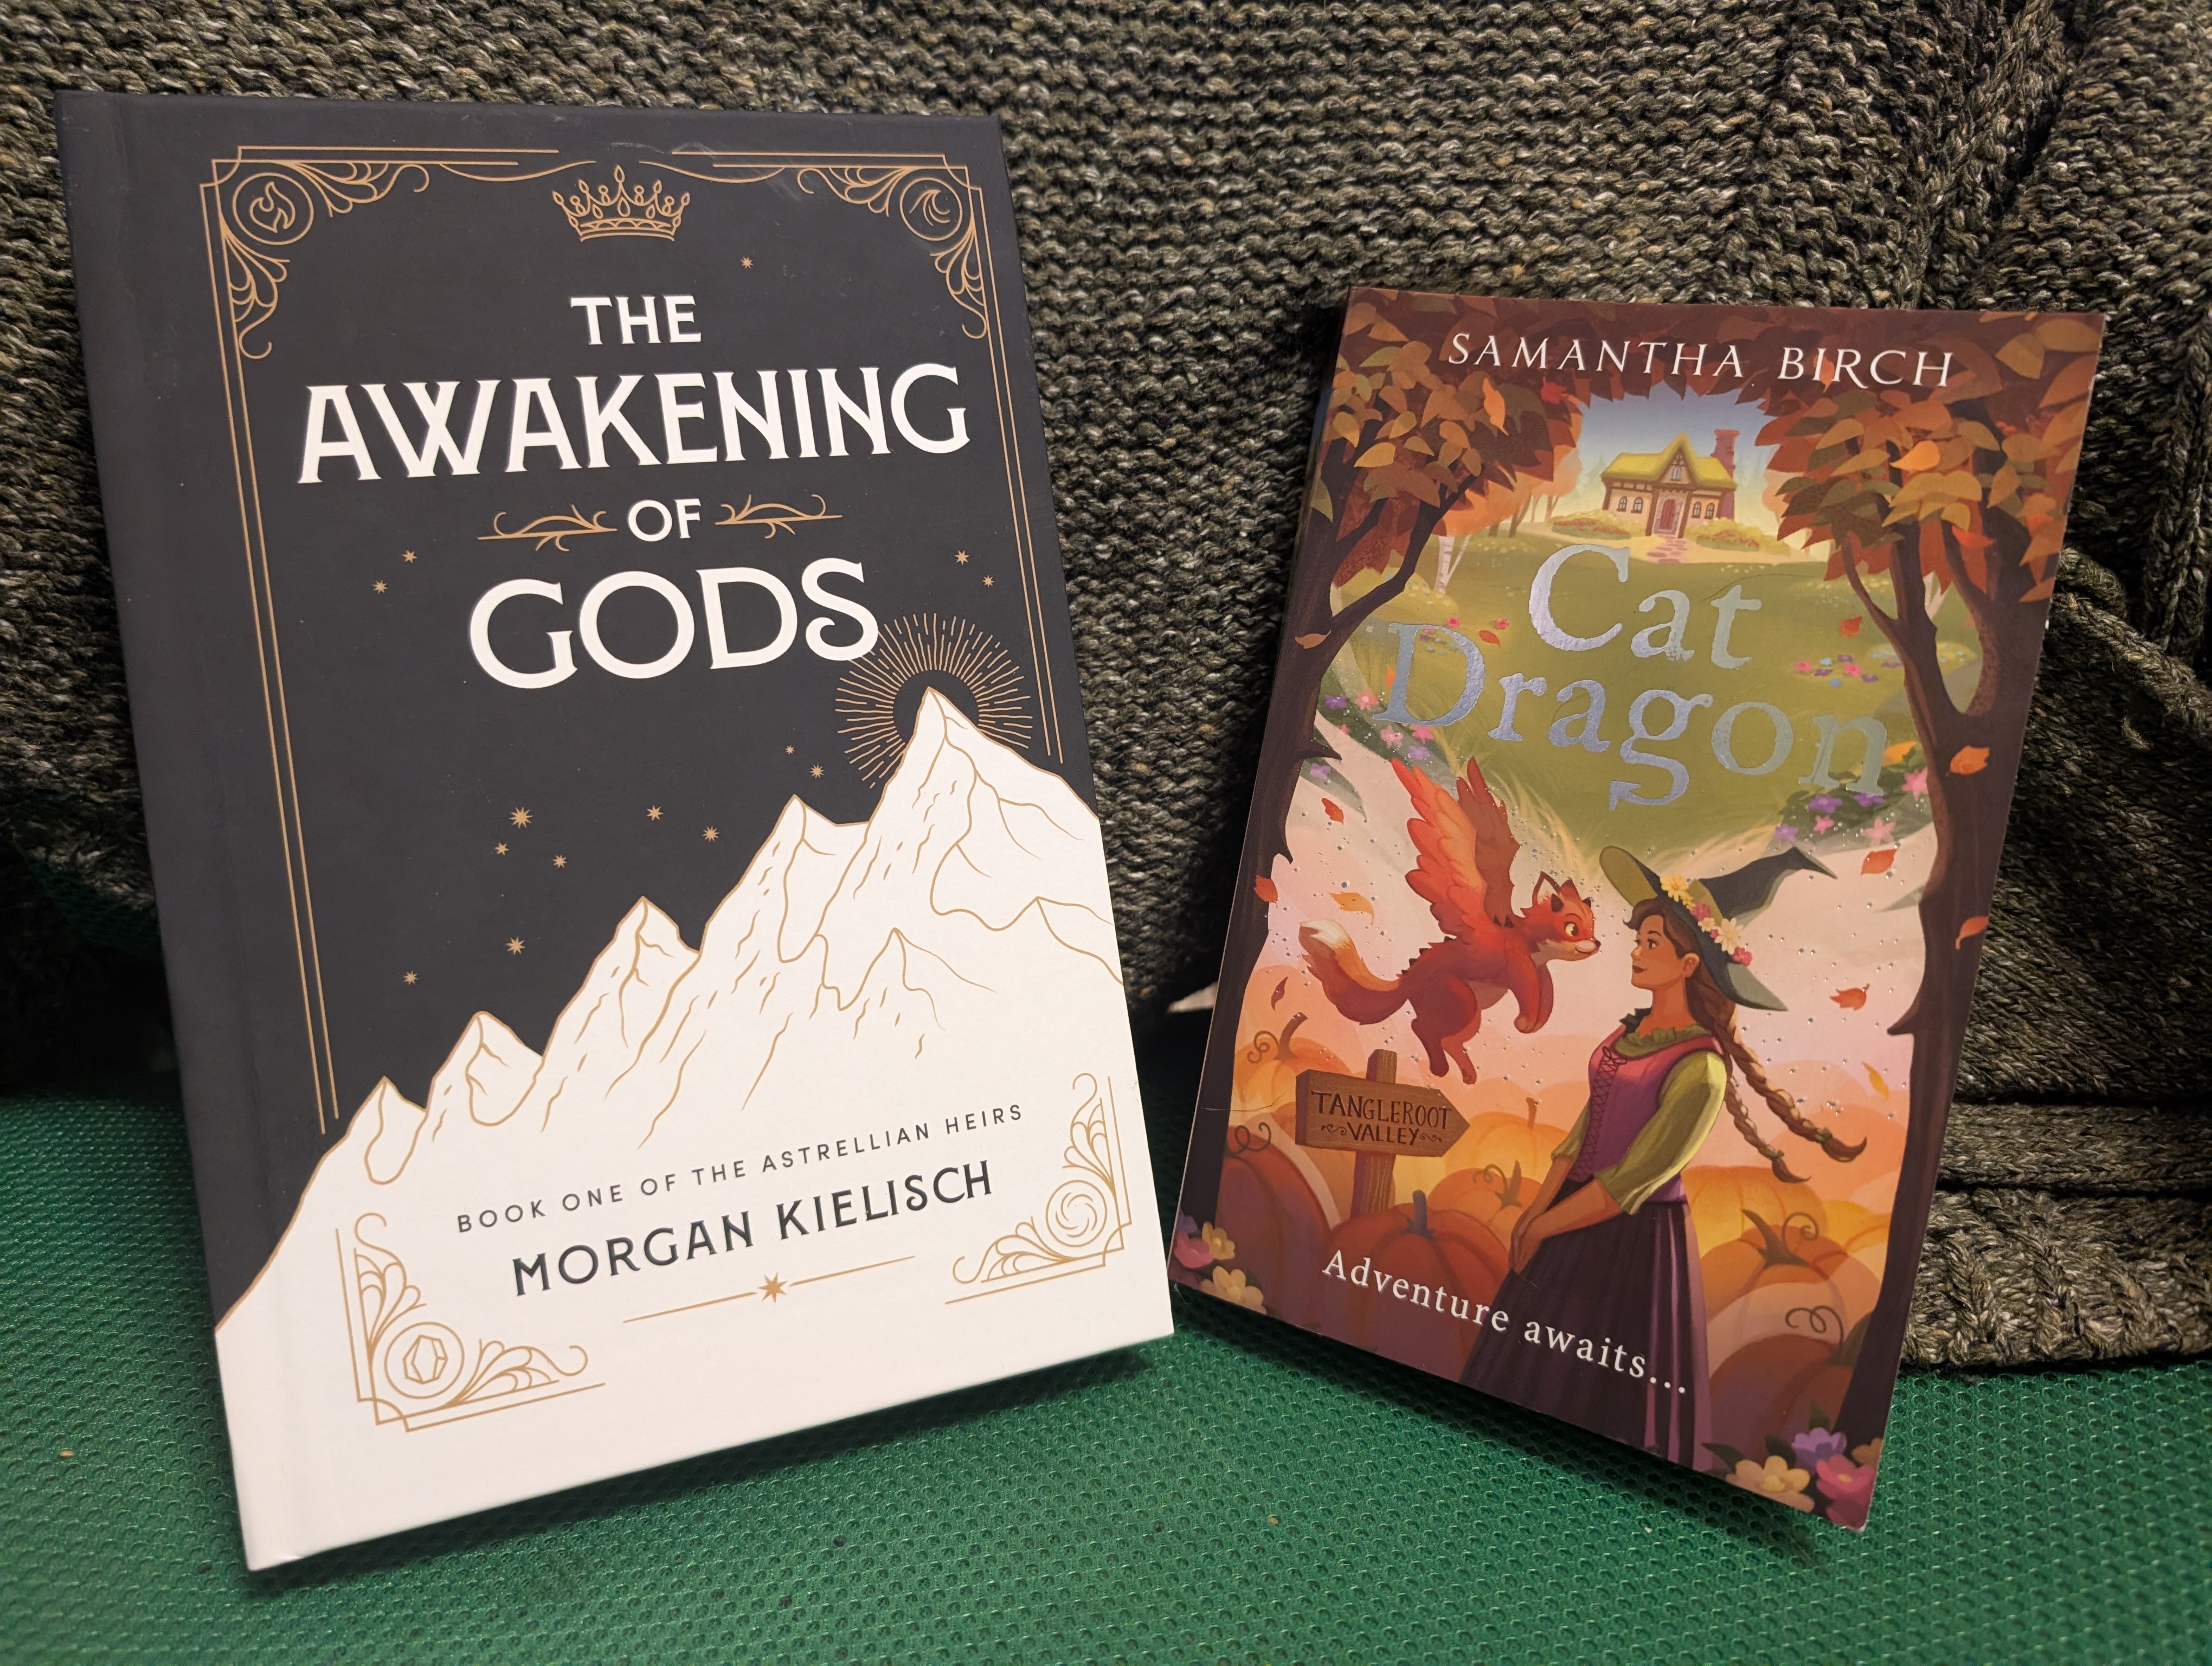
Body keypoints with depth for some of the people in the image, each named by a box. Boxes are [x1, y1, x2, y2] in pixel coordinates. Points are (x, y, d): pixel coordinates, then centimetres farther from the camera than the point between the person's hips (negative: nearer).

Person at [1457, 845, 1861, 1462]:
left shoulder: (1700, 1068, -21)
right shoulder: (1632, 1030, 3)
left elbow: (1631, 1182, -19)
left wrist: (1545, 1230, -11)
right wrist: (1535, 1209, -1)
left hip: (1636, 1237, -8)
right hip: (1573, 1217, 8)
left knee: (1600, 1387, 8)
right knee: (1531, 1369, 19)